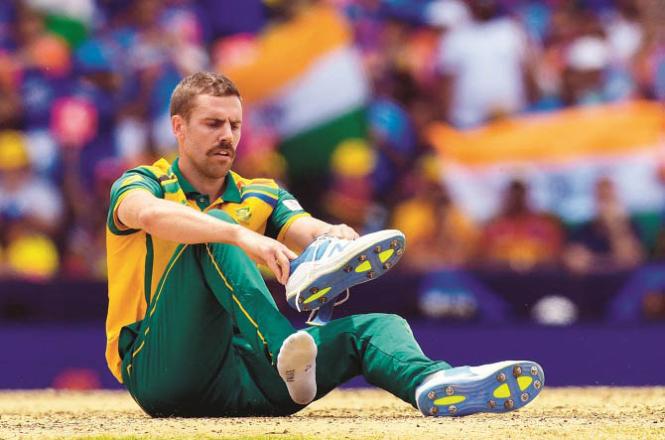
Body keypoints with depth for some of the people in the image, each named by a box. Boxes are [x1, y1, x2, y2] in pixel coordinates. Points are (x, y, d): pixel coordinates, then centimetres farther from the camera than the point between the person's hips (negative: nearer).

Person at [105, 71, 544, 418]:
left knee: (377, 327, -12)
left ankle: (432, 384, -50)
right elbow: (150, 214, -23)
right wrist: (242, 236, -40)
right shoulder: (142, 184, 4)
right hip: (163, 374, -5)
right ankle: (285, 352, -54)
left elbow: (305, 229, -3)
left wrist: (331, 235, -30)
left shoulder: (261, 197, 20)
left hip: (238, 381, 5)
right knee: (213, 231, -25)